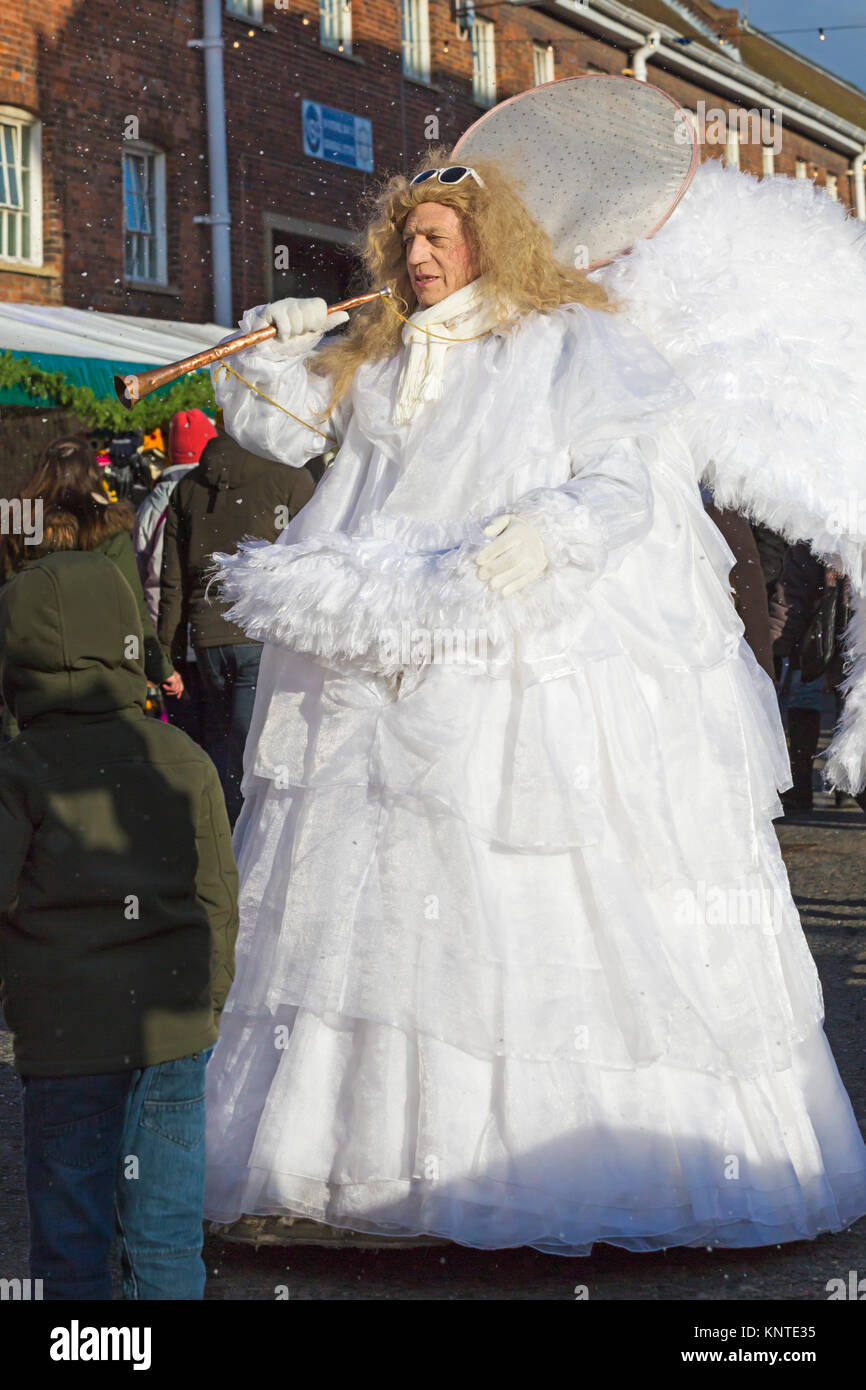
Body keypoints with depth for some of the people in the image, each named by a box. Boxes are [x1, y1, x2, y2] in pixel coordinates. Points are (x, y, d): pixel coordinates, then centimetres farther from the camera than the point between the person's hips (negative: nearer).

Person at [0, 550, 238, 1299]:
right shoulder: (182, 760, 0)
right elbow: (217, 895, 6)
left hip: (63, 1038, -2)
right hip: (173, 1032, 2)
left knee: (69, 1234, 10)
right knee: (166, 1227, 10)